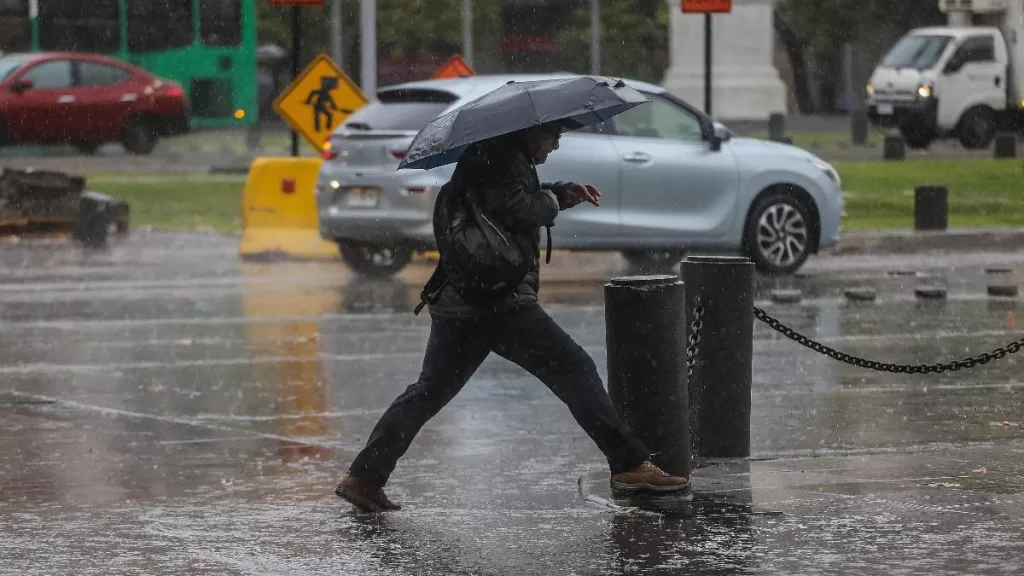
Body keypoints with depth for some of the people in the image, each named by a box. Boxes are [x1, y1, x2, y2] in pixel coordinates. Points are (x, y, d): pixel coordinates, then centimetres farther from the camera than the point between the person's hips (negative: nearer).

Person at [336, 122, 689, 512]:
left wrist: (561, 193, 21)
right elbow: (518, 207, -22)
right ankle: (629, 465, -11)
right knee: (574, 370, -7)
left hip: (456, 300, 10)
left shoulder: (489, 154, 24)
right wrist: (552, 200, -4)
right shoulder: (503, 155, -9)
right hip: (498, 299, -10)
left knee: (431, 391, 14)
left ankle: (363, 477, 12)